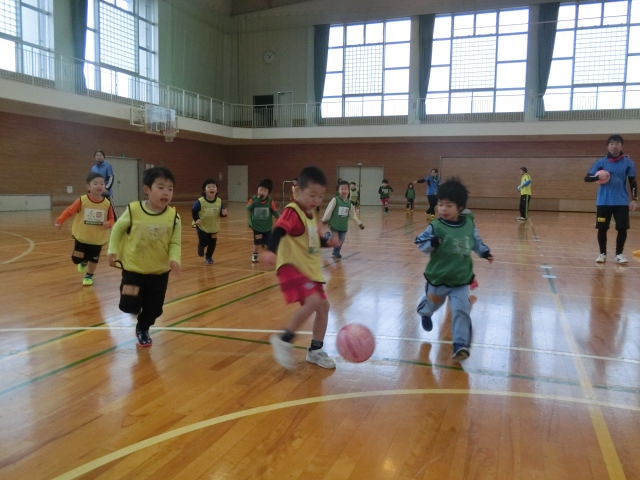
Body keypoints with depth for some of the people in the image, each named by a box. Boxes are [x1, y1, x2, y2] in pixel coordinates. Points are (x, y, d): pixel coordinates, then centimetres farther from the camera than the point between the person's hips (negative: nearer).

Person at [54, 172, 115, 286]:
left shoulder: (107, 203, -10)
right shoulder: (82, 200, -14)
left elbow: (111, 219, -1)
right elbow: (69, 211, -6)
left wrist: (108, 224, -21)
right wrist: (59, 221, -9)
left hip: (98, 239, 1)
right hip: (82, 237, 0)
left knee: (93, 259, 12)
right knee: (77, 259, 3)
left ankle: (89, 276, 37)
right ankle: (84, 261, 39)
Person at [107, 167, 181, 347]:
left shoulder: (173, 216, -14)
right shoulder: (133, 210, -16)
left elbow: (175, 243, -8)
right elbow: (118, 229, 2)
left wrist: (174, 259, -24)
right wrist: (113, 250, -3)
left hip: (159, 271, 2)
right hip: (133, 268, -1)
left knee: (154, 309, 11)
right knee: (129, 306, -7)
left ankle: (143, 329, 44)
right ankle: (135, 305, 32)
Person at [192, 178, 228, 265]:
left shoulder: (219, 201, -13)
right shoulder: (200, 201, -21)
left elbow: (221, 213, -5)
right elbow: (193, 210, -9)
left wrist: (224, 213, -27)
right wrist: (196, 219, -17)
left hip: (214, 227, 3)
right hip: (202, 226, -3)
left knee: (212, 244, 9)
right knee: (204, 242, -3)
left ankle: (208, 257, 34)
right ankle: (201, 248, 34)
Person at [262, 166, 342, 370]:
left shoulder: (311, 215, 12)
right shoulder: (292, 212, -16)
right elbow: (278, 231, -32)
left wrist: (328, 241, 5)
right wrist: (271, 251, -50)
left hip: (310, 269, 10)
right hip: (291, 267, -10)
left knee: (323, 305, 11)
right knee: (313, 301, -27)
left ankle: (315, 350, 26)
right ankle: (284, 340, -9)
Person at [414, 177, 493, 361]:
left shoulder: (468, 223, -5)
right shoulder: (435, 227, -18)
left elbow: (475, 241, 13)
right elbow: (420, 243, -17)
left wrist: (485, 252, 7)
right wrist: (432, 243, -35)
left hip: (461, 280, 1)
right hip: (438, 278, -1)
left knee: (461, 310, -9)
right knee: (432, 303, 24)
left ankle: (461, 344, -3)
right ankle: (425, 313, 59)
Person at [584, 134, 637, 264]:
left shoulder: (628, 162, 3)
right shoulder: (601, 162, 2)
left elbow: (633, 182, 7)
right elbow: (587, 178, -2)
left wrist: (634, 199, 0)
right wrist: (598, 177, -23)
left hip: (622, 202, 0)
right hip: (603, 202, 0)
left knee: (622, 229, -1)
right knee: (602, 229, 3)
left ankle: (619, 254, 15)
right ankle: (602, 253, 18)